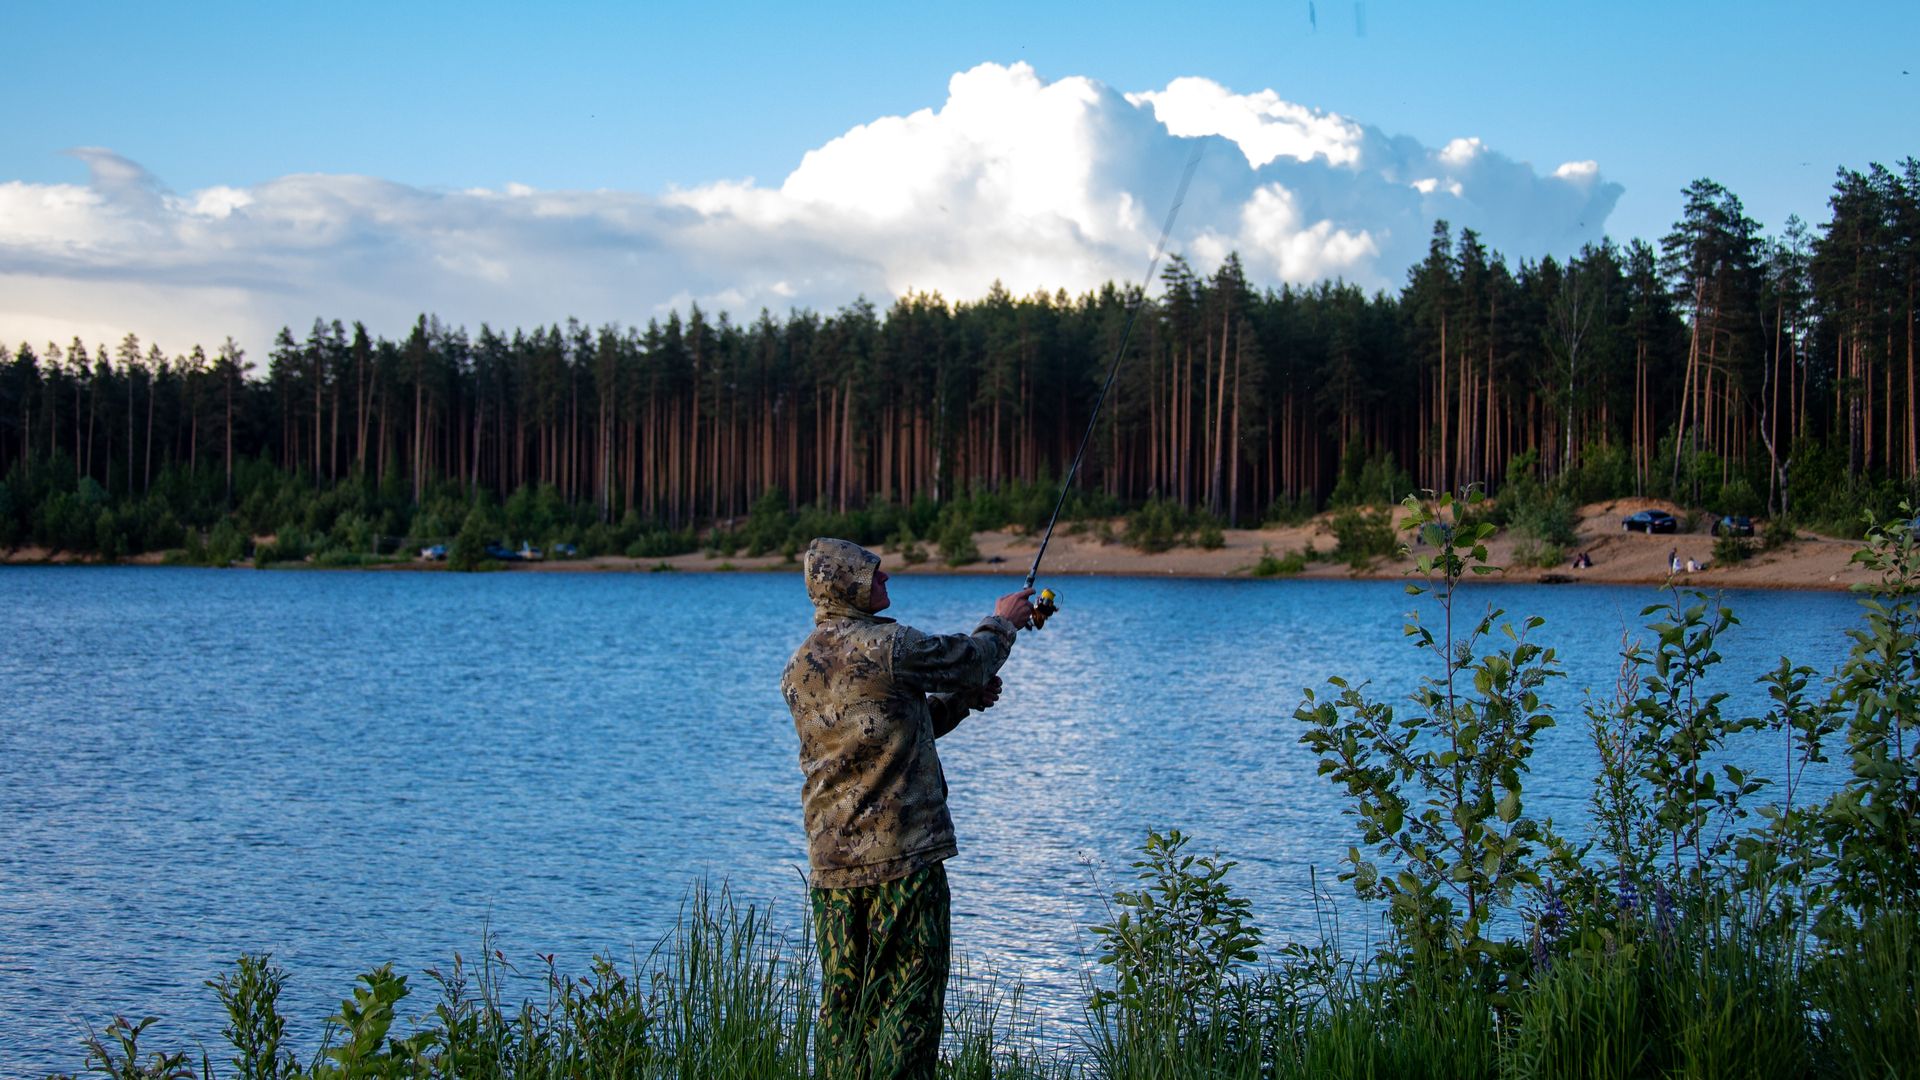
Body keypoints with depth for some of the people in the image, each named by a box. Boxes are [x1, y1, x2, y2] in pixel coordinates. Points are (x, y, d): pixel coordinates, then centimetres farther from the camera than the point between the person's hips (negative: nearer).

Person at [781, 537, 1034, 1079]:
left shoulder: (798, 668, 12)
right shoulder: (885, 647, -14)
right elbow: (965, 658, 1)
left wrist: (965, 698, 18)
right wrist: (1003, 622, 21)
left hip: (830, 863, 8)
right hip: (902, 853, -7)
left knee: (843, 998, 11)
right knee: (910, 993, -2)